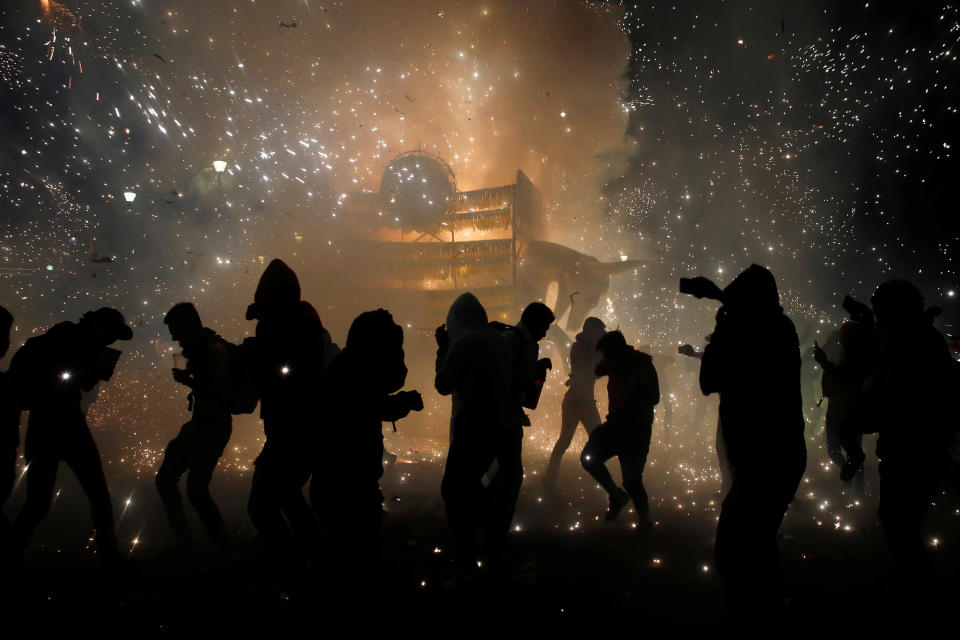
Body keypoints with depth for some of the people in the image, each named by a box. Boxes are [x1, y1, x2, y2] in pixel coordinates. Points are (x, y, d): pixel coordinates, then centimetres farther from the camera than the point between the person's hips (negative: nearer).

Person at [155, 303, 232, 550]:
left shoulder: (213, 348, -15)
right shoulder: (199, 349, 14)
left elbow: (222, 390, -23)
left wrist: (188, 381, -19)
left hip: (213, 426, -11)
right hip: (199, 424, 11)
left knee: (196, 489, -14)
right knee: (165, 479, 12)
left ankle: (224, 546, -1)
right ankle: (184, 541, 20)